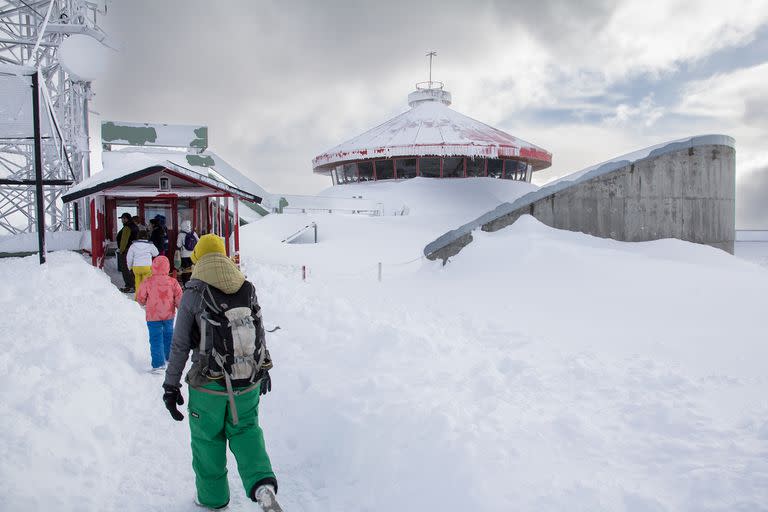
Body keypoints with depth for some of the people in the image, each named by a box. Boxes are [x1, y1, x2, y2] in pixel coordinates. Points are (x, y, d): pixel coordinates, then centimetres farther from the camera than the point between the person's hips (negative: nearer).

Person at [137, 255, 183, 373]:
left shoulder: (147, 282, -12)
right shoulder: (173, 282, -7)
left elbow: (140, 298, -1)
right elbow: (179, 299, -3)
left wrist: (145, 304, 21)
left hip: (153, 316, -3)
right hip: (169, 315, 3)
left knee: (156, 338, 1)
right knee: (168, 335, 22)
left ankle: (158, 364, -5)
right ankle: (170, 357, 36)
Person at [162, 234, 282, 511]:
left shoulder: (193, 293, -8)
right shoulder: (247, 288, 1)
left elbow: (180, 345, -6)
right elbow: (259, 333, 10)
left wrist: (171, 385, 3)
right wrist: (263, 368, 24)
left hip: (209, 384, -3)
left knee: (208, 439, 17)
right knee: (245, 429, 22)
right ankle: (262, 484, 2)